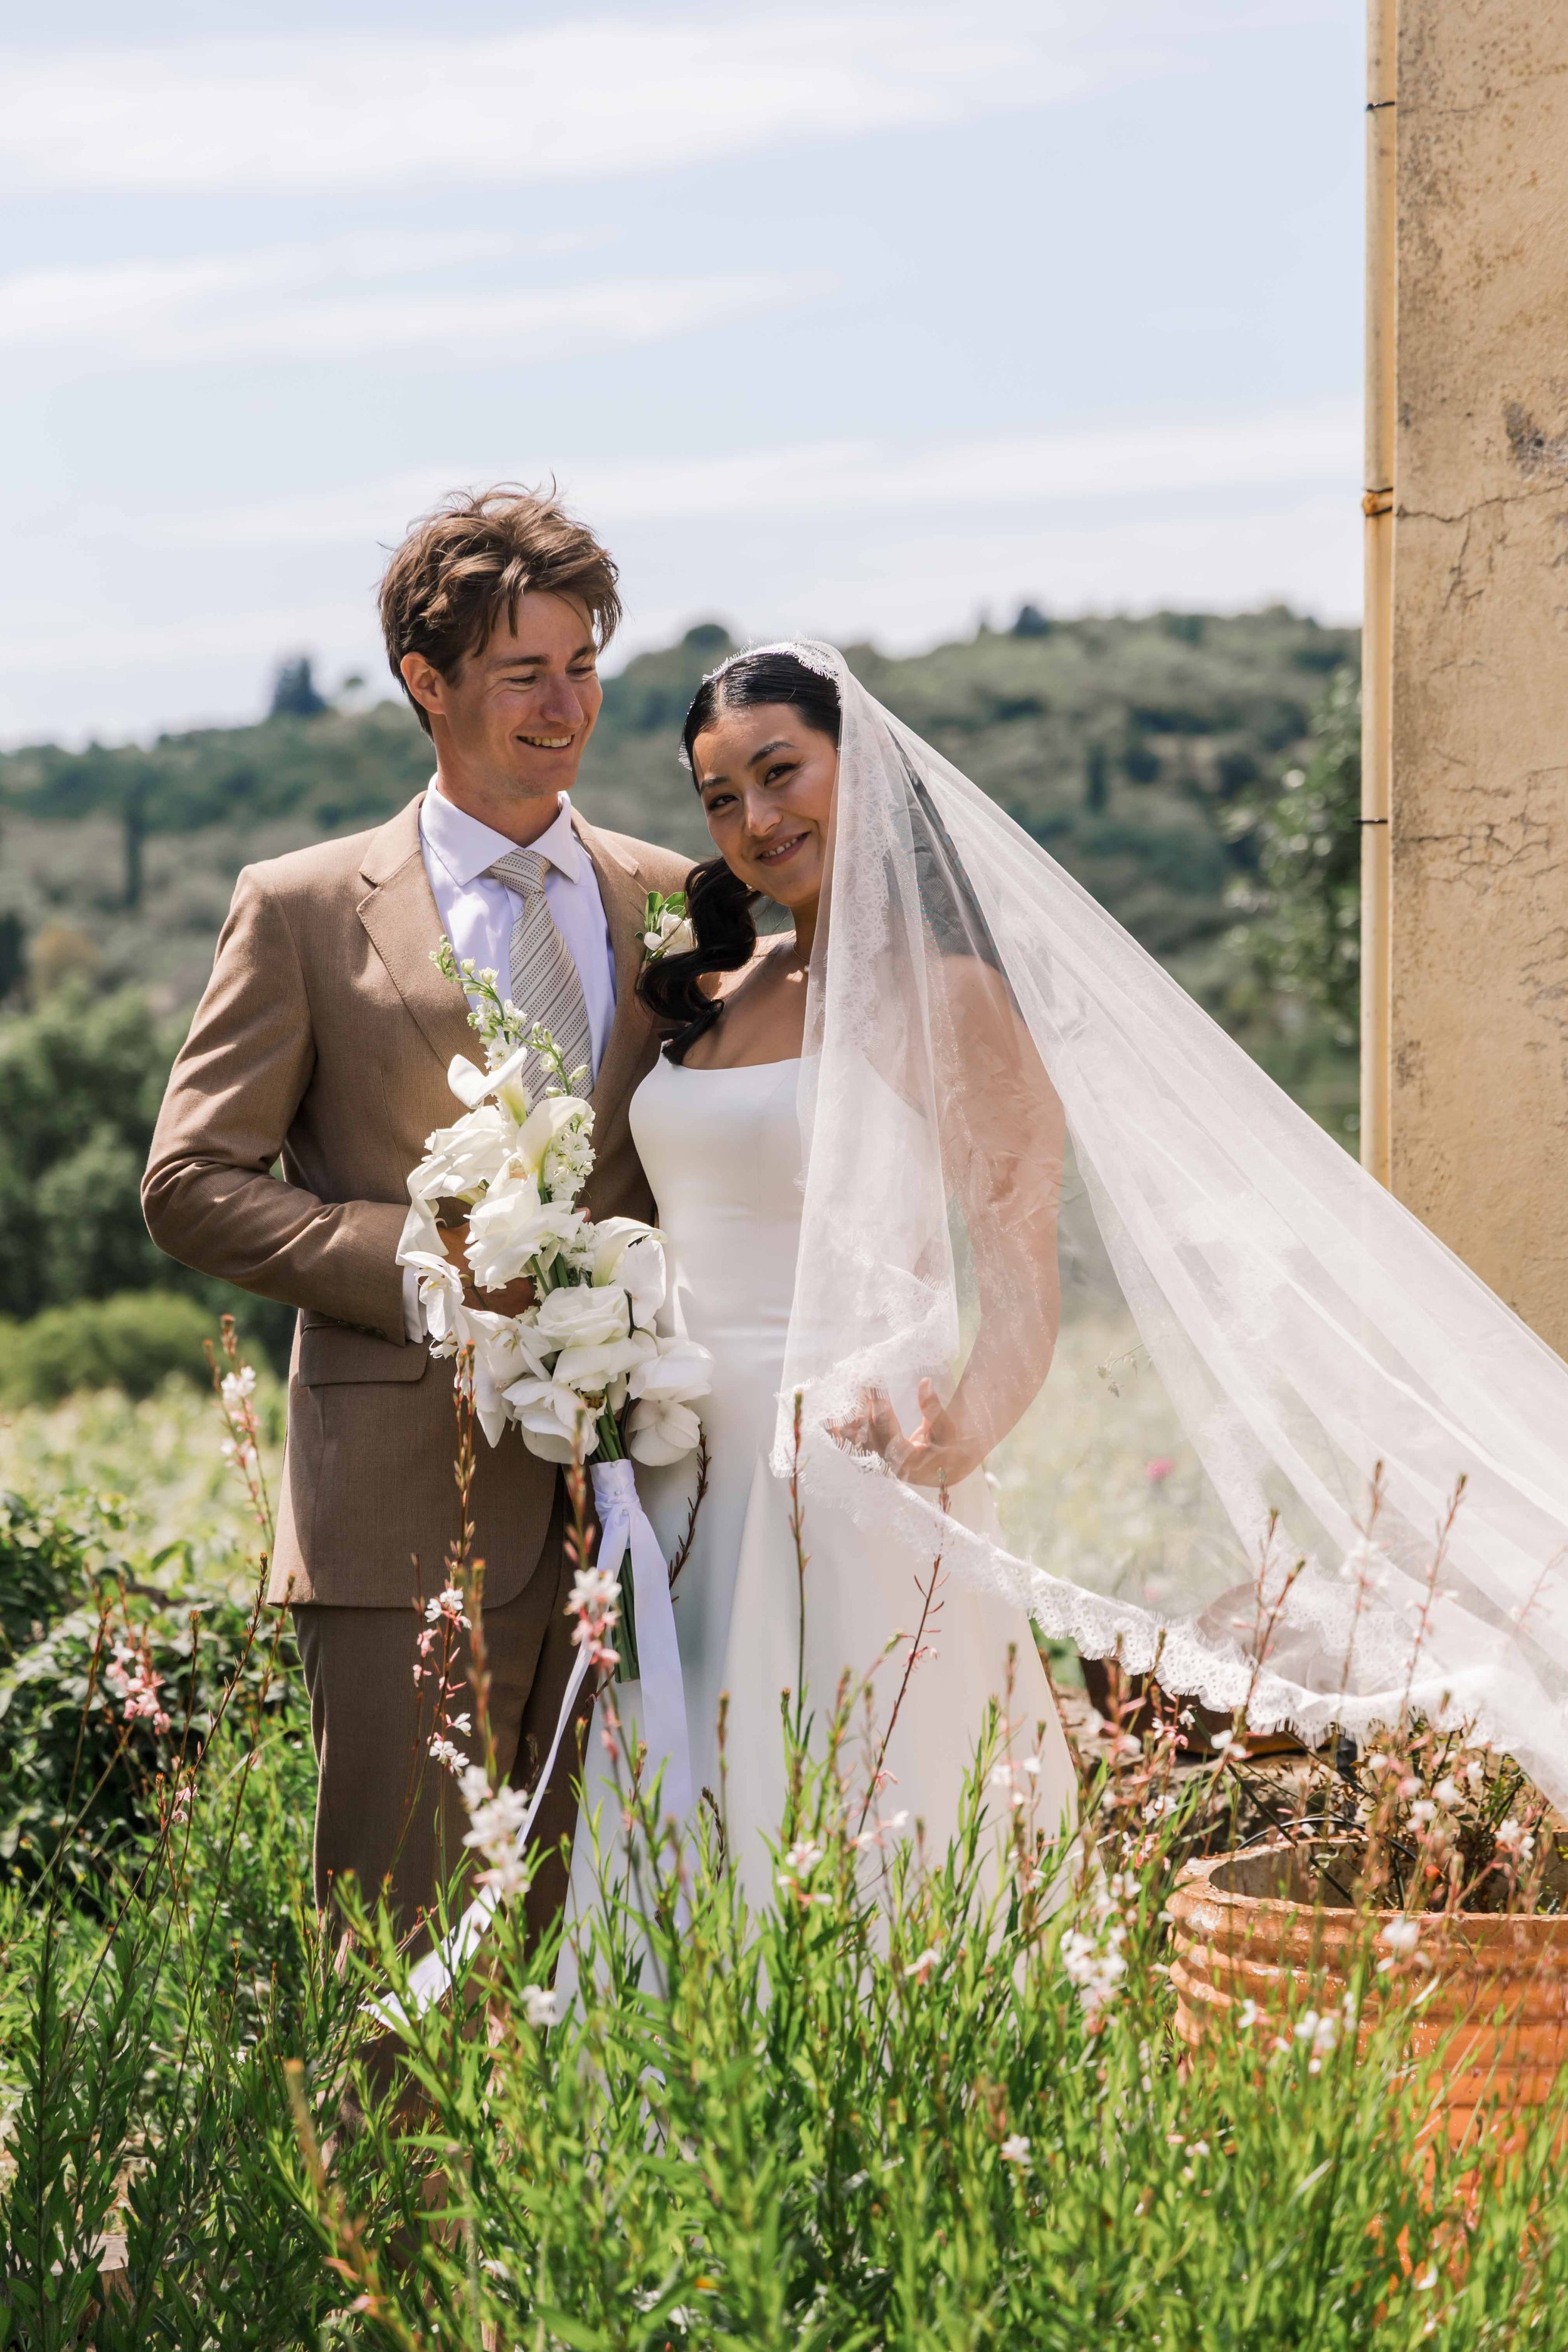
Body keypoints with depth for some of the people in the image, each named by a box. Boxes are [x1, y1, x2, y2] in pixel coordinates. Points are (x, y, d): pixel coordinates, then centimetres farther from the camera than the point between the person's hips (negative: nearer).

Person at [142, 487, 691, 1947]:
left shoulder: (671, 903, 13)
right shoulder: (304, 912, 3)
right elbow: (192, 1185, 0)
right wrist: (413, 1259, -12)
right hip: (411, 1509, -3)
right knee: (403, 1952, -3)